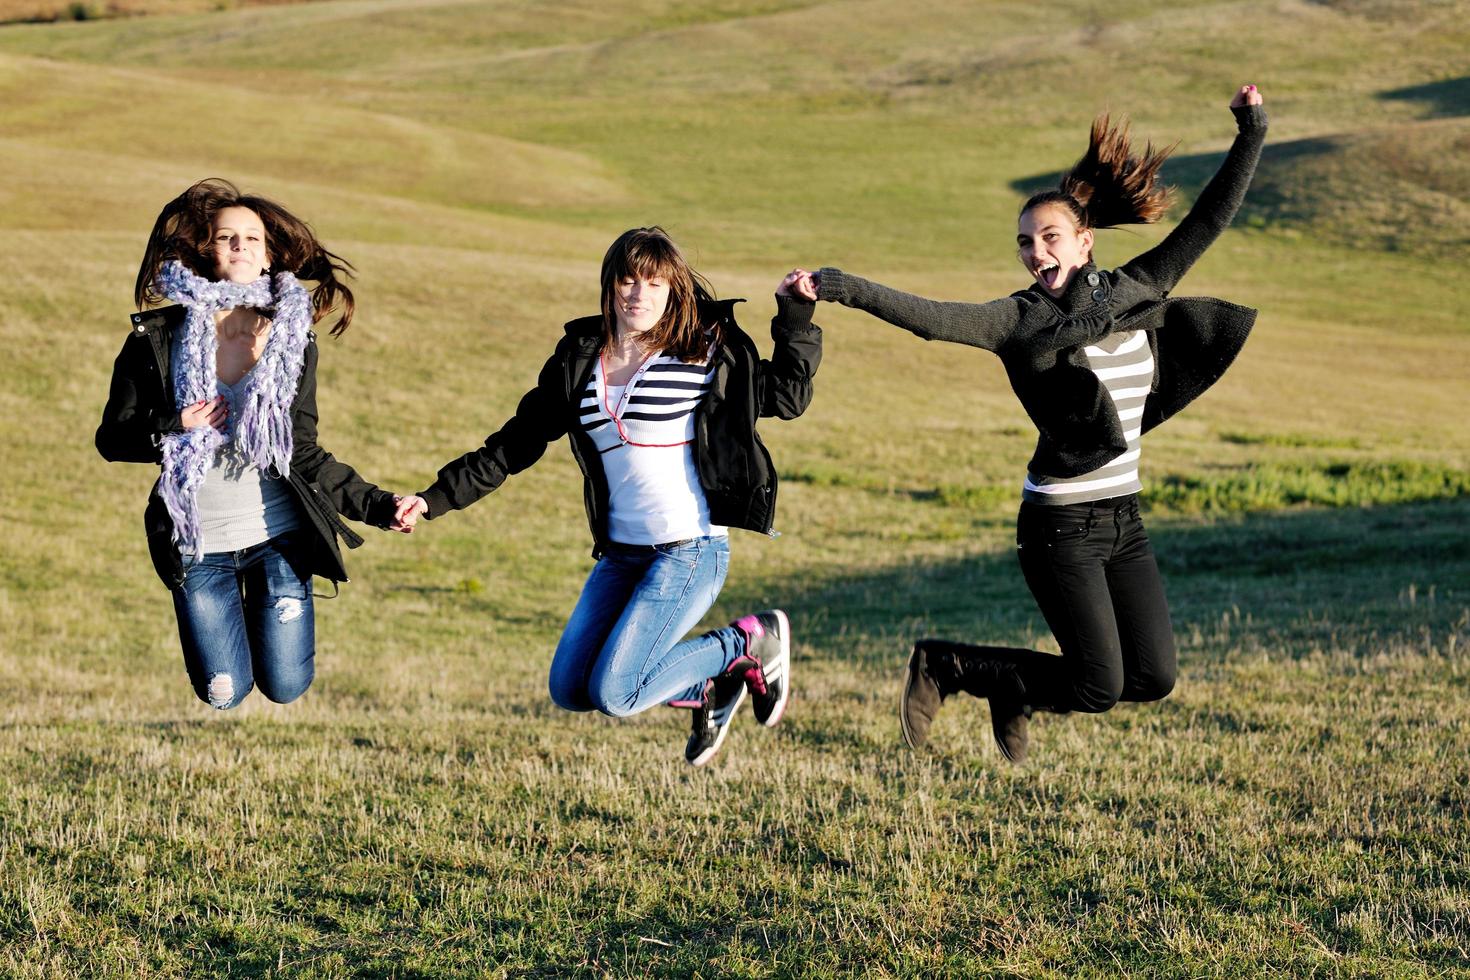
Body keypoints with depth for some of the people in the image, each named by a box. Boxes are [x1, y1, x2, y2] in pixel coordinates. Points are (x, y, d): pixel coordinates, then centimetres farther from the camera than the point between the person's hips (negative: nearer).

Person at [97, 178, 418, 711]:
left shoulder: (292, 339, -2)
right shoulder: (158, 338, -7)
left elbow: (306, 457, 2)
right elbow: (111, 438, -2)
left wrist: (378, 505, -8)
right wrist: (173, 428, -21)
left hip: (277, 534, 1)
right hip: (198, 546, -1)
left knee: (285, 687, 3)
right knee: (224, 695, 4)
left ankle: (260, 607, 35)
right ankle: (228, 614, 37)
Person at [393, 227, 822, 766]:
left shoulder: (703, 353, -4)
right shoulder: (578, 363, 8)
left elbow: (786, 396, 3)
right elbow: (514, 446, 12)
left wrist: (794, 315, -6)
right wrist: (435, 500, 7)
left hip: (689, 553, -6)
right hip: (620, 555, 6)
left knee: (612, 693, -14)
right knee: (569, 689, 5)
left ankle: (749, 642, 7)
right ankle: (710, 688, 22)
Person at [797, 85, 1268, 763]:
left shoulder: (1137, 291, 6)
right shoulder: (1024, 319, -9)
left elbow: (1208, 221, 9)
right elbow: (935, 319, -22)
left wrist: (1251, 135, 3)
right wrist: (843, 289, -33)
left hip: (1123, 519, 6)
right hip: (1060, 525, -6)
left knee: (1153, 678, 4)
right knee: (1099, 688, -7)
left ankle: (1015, 693, 27)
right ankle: (942, 665, 11)